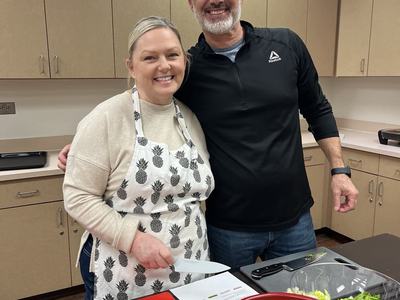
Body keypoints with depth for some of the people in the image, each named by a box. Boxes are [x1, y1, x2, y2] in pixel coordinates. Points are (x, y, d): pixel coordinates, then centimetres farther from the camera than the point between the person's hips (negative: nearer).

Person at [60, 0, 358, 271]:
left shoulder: (286, 45, -2)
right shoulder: (186, 69, -7)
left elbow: (318, 110, 8)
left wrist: (339, 170, 3)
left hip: (294, 219, 2)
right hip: (227, 227, -1)